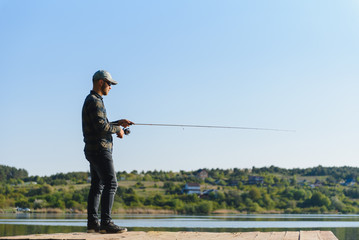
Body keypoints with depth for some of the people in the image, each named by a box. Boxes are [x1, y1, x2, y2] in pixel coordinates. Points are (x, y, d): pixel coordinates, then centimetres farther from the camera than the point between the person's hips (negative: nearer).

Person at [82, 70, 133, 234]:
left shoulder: (93, 100, 21)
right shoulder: (94, 101, -13)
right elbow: (101, 125, -22)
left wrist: (118, 123, 18)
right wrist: (117, 129, -8)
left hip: (94, 151, 11)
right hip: (100, 149, -11)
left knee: (97, 185, 10)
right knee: (110, 183, -15)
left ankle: (92, 223, 10)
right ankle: (106, 223, -19)